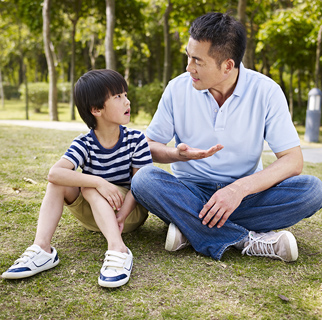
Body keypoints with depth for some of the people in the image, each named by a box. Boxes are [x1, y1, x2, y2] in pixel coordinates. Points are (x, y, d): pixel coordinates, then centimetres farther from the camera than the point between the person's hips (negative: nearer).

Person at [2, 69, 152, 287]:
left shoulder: (136, 140, -10)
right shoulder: (84, 144, -11)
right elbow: (54, 173, -29)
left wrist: (121, 216, -30)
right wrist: (98, 182, -40)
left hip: (132, 210, -2)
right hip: (93, 216, 3)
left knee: (89, 188, -28)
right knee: (59, 182, -19)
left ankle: (118, 251, -44)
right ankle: (42, 249, -29)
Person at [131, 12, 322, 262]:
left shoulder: (266, 91, -9)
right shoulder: (178, 88, -6)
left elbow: (293, 160, -12)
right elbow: (149, 146, 0)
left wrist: (241, 188, -27)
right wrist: (177, 154, -23)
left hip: (244, 194, 0)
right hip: (190, 192, 1)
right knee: (143, 179, -29)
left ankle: (191, 227, -24)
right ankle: (249, 241, -28)